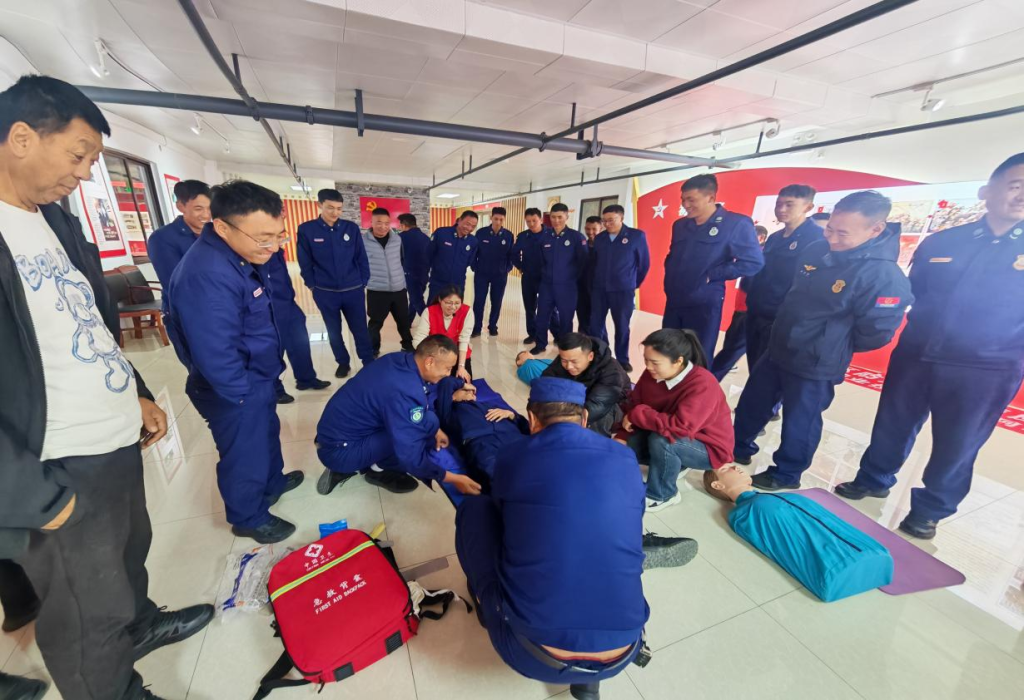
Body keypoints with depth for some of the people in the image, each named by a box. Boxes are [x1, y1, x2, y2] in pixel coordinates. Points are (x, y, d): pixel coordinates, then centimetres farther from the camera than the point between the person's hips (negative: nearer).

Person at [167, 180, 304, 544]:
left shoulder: (242, 255, 0)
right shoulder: (207, 276, -32)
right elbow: (215, 356, -31)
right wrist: (244, 396, -17)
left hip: (259, 378, 9)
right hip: (236, 392, -9)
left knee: (268, 434, 28)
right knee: (245, 454, 13)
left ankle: (273, 482, 53)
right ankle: (249, 518, 37)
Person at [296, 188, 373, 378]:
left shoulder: (351, 228, -4)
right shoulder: (306, 230, -6)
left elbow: (361, 257, 2)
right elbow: (305, 262, 0)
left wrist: (363, 282, 0)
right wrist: (312, 285, 0)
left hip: (353, 290, 0)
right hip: (325, 292, 0)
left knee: (360, 329, 8)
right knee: (334, 331, 14)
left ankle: (369, 362, 24)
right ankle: (343, 362, 32)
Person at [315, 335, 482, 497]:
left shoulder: (401, 359, -6)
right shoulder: (405, 393, -31)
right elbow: (410, 457, -28)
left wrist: (435, 429, 10)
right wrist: (452, 478, -17)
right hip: (338, 451, -9)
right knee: (427, 422, -21)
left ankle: (368, 464, 10)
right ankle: (378, 470, 1)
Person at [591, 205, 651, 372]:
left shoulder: (637, 236, -4)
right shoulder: (599, 238, 8)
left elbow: (644, 263, 3)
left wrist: (634, 284, 10)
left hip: (623, 290, -3)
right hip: (600, 289, 4)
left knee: (622, 326, 4)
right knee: (596, 323, 5)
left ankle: (622, 359, 19)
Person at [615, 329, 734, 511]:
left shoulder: (703, 385, -32)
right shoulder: (652, 374, -13)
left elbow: (680, 427, -41)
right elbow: (633, 404, -7)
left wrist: (637, 415, -32)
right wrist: (622, 436, -19)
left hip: (709, 449, -6)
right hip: (676, 441, 7)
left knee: (660, 441, -34)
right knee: (625, 444, -10)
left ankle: (661, 495, -8)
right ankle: (674, 464, 10)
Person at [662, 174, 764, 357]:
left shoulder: (736, 223, -7)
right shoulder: (680, 225, 11)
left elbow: (753, 262, -10)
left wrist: (711, 275, -13)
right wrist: (670, 278, 8)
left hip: (704, 304, -6)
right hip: (673, 301, 6)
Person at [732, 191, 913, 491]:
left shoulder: (883, 275, -21)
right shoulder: (817, 253, 1)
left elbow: (877, 332, -17)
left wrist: (834, 348, -3)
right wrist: (786, 332, 14)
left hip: (816, 366, -7)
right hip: (777, 350, 7)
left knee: (799, 421, 10)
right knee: (752, 402, 18)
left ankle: (785, 475, 30)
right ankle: (739, 447, 38)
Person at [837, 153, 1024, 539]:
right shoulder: (940, 242, 4)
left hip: (984, 371, -1)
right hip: (914, 356, 1)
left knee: (956, 447, 12)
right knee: (892, 427, 15)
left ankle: (928, 510, 31)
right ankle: (873, 480, 36)